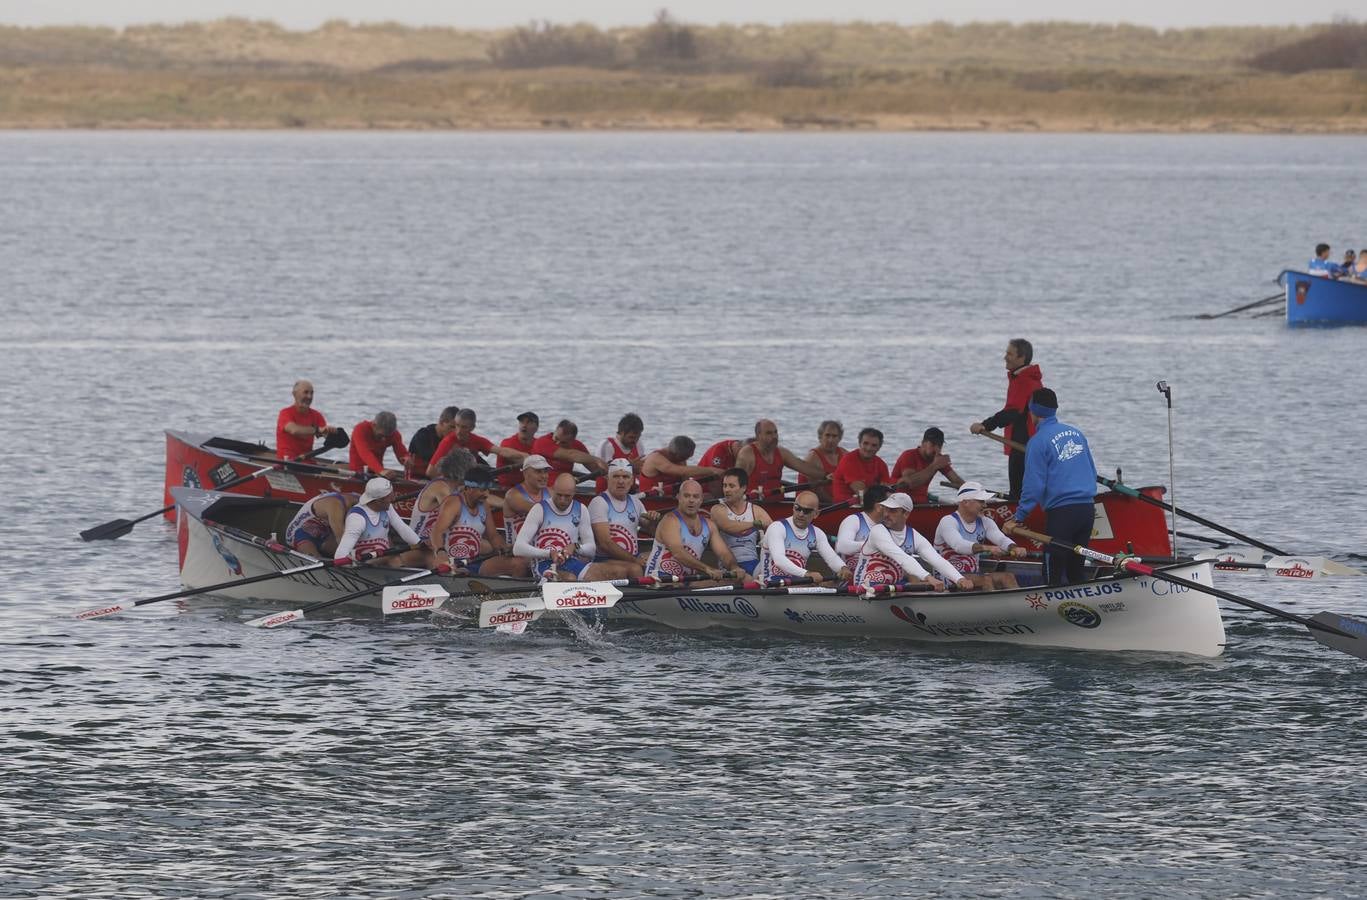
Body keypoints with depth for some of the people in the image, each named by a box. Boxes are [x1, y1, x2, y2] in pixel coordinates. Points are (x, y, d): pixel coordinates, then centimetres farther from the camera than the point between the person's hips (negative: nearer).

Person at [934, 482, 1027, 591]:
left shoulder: (984, 522, 11)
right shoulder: (948, 522, -12)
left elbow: (1002, 539, -3)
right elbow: (958, 545, -31)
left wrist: (1015, 548, -28)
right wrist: (987, 548, -45)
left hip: (974, 575, 7)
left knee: (1008, 576, -15)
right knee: (986, 580, -30)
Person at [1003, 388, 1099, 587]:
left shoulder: (1038, 442, -7)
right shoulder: (1076, 433, 13)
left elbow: (1034, 486, -11)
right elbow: (1093, 473, 20)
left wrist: (1018, 519, -6)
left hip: (1060, 513, -7)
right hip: (1087, 509, 7)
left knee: (1054, 574, 0)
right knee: (1076, 572, 15)